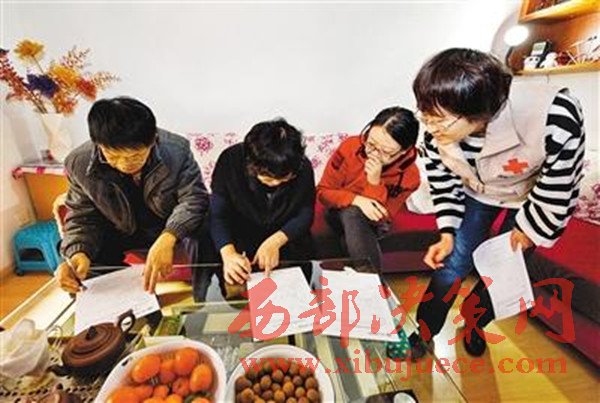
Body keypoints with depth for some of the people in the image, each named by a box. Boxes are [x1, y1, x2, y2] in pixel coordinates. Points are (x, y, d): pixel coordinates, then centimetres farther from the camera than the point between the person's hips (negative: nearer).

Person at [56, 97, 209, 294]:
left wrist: (167, 239, -45)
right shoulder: (79, 163, -18)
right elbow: (82, 217, -7)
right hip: (121, 233, 3)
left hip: (173, 228, -2)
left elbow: (193, 198, -26)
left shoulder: (176, 150, -26)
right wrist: (79, 253, -30)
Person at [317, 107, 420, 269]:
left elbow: (382, 218, -20)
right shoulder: (350, 147, -21)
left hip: (373, 225, 0)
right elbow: (323, 191, -15)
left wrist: (375, 182, -35)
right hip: (341, 214, 1)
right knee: (353, 212, -34)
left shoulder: (409, 175, -21)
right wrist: (356, 200, -33)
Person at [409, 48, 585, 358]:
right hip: (476, 192, 2)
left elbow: (560, 185, -23)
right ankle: (424, 333, 19)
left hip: (531, 196, -1)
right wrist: (447, 232, -13)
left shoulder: (554, 117, -40)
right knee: (452, 263, -2)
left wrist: (529, 228, -11)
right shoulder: (438, 128, -29)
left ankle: (474, 322, 37)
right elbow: (443, 179, -12)